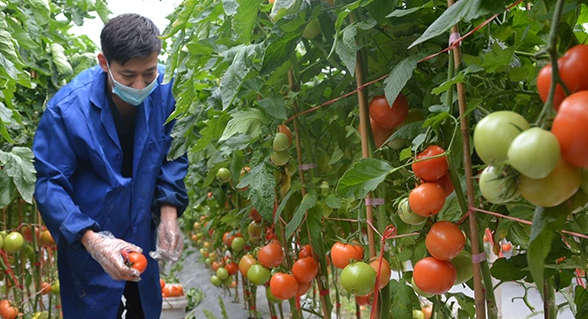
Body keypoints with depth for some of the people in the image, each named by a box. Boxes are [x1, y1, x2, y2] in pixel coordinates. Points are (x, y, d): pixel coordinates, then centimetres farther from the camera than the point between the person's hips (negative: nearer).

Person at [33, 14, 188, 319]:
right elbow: (49, 182, -20)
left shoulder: (163, 89, -15)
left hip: (143, 234, 4)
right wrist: (92, 241, -32)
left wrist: (169, 212, -13)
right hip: (86, 243, -3)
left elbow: (173, 154, -2)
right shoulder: (67, 108, -25)